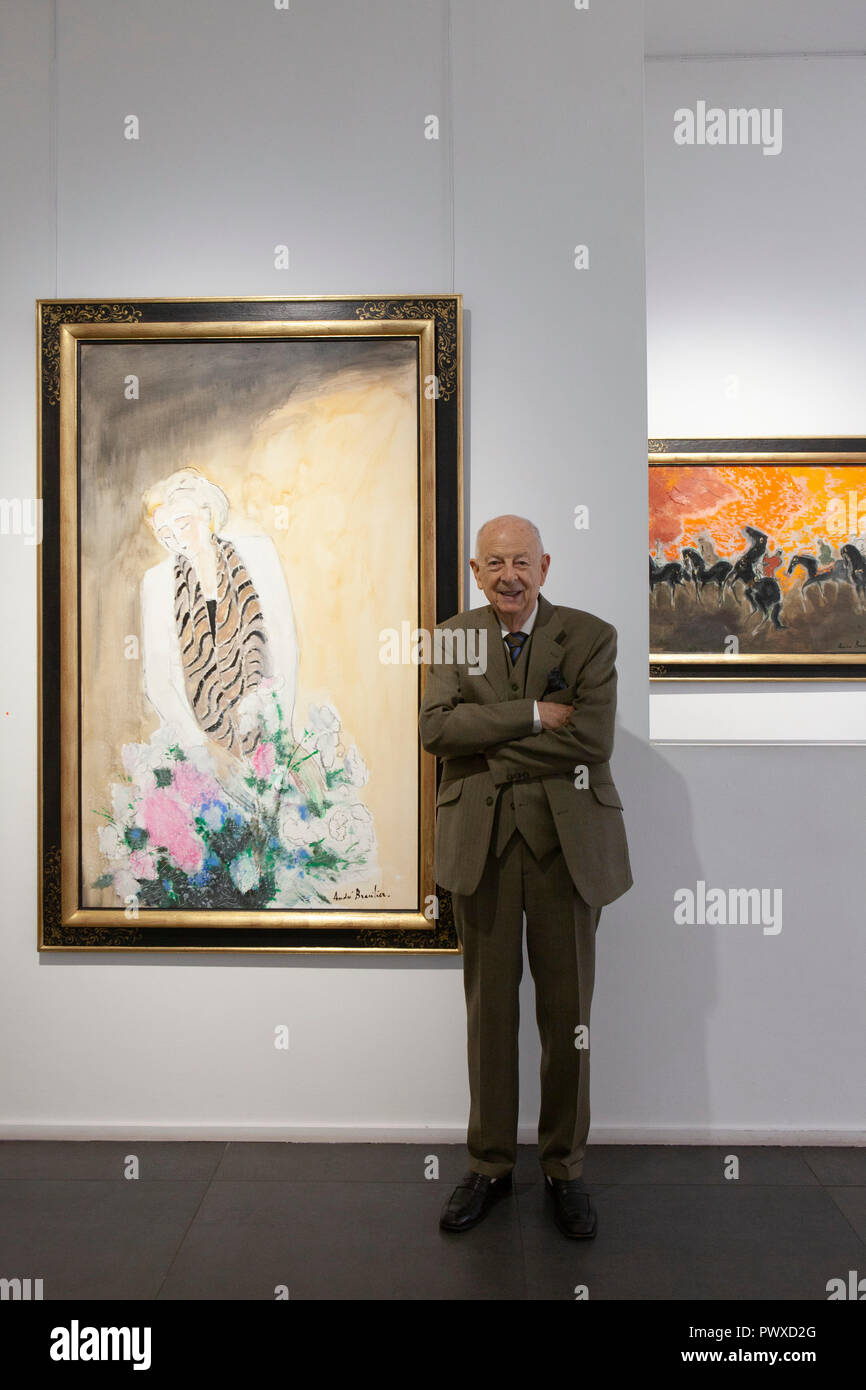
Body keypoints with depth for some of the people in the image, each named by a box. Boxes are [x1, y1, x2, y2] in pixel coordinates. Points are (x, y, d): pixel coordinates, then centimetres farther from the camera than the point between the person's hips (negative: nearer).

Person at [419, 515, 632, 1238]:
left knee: (568, 1010, 9)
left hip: (567, 840, -1)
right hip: (482, 839, 1)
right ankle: (490, 1165, 30)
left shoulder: (591, 637, -1)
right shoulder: (454, 637, 5)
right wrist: (535, 716, -17)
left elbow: (591, 740, -14)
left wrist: (491, 746, -12)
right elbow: (436, 727, -11)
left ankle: (564, 1167, 30)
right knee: (490, 1009, 12)